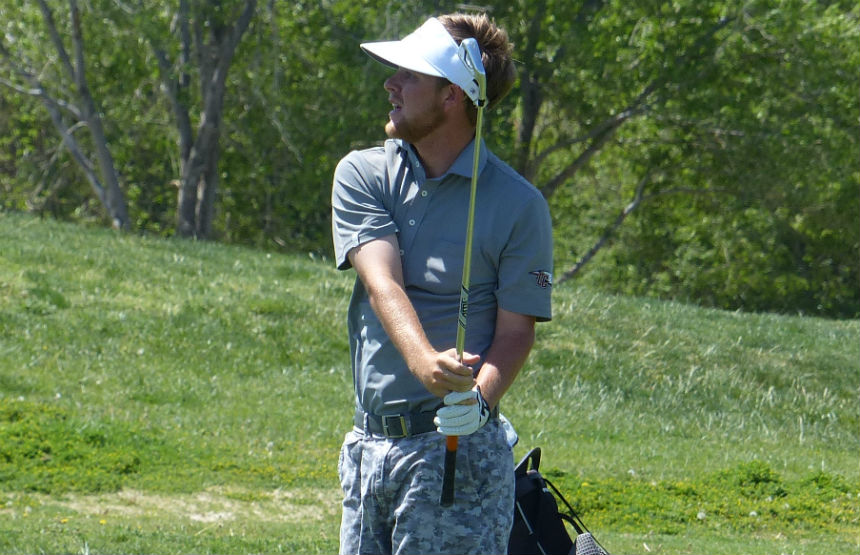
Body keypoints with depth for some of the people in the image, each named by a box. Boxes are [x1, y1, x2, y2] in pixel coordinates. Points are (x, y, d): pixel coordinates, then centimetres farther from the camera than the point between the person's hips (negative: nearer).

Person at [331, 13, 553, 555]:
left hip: (458, 449, -5)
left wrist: (479, 399, -25)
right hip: (369, 444, 5)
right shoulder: (362, 175, 6)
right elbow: (383, 284, -8)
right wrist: (424, 362, -28)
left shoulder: (519, 204, -3)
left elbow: (516, 331, -4)